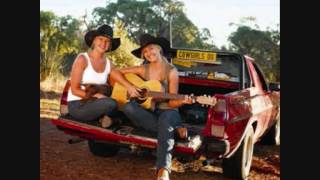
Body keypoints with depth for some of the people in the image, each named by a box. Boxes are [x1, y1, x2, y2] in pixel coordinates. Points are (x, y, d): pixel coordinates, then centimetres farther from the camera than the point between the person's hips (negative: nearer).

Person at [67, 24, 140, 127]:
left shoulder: (109, 64, 6)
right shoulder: (82, 59, -10)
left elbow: (121, 80, -10)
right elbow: (75, 90, -11)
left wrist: (131, 88, -33)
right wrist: (97, 96, -22)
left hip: (94, 105, 5)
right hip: (77, 106, -5)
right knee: (111, 104, -31)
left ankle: (105, 117, 1)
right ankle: (105, 117, -2)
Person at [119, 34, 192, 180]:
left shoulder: (171, 71, -3)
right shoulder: (143, 69, 5)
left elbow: (171, 102, -6)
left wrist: (181, 101, -28)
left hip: (167, 112, -3)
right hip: (147, 112, 3)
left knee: (165, 119, -41)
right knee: (128, 107, -30)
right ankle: (174, 130, -26)